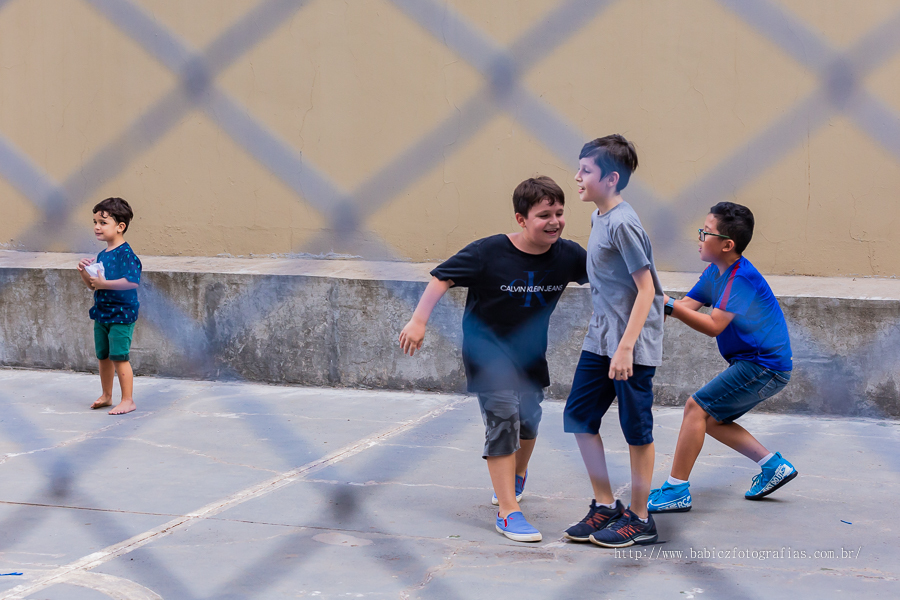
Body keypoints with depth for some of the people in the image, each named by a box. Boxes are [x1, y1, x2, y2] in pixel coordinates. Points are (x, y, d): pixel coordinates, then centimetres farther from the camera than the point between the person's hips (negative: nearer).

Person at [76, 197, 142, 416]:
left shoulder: (126, 254, -17)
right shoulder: (102, 255, 10)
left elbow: (133, 282, -30)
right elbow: (91, 284, 17)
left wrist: (104, 283, -28)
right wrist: (84, 271, -3)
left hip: (121, 314, -9)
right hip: (102, 313, 9)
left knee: (119, 357, -7)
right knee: (103, 356, 17)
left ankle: (128, 400, 0)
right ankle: (106, 395, 31)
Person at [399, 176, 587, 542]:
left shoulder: (567, 255, -12)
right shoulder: (489, 253, -24)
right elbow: (442, 278, -19)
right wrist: (419, 320, -27)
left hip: (530, 352, 5)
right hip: (487, 348, -5)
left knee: (528, 419, 19)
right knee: (503, 416, -18)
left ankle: (516, 475, 52)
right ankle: (508, 511, -15)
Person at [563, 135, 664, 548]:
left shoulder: (623, 224, -18)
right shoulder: (599, 218, 9)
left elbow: (646, 289, -20)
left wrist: (626, 347, -24)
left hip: (634, 343, -9)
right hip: (601, 337, 9)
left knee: (636, 428, 1)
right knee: (578, 415, 10)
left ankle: (639, 519, 12)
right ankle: (605, 505, 20)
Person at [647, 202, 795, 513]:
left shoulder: (742, 278, -20)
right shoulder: (715, 273, 9)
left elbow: (713, 325, -26)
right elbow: (686, 307, 7)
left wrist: (667, 304, -29)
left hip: (764, 367, -10)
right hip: (753, 363, 10)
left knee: (697, 407, -13)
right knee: (711, 420, 14)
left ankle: (676, 490, -11)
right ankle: (774, 466, 19)